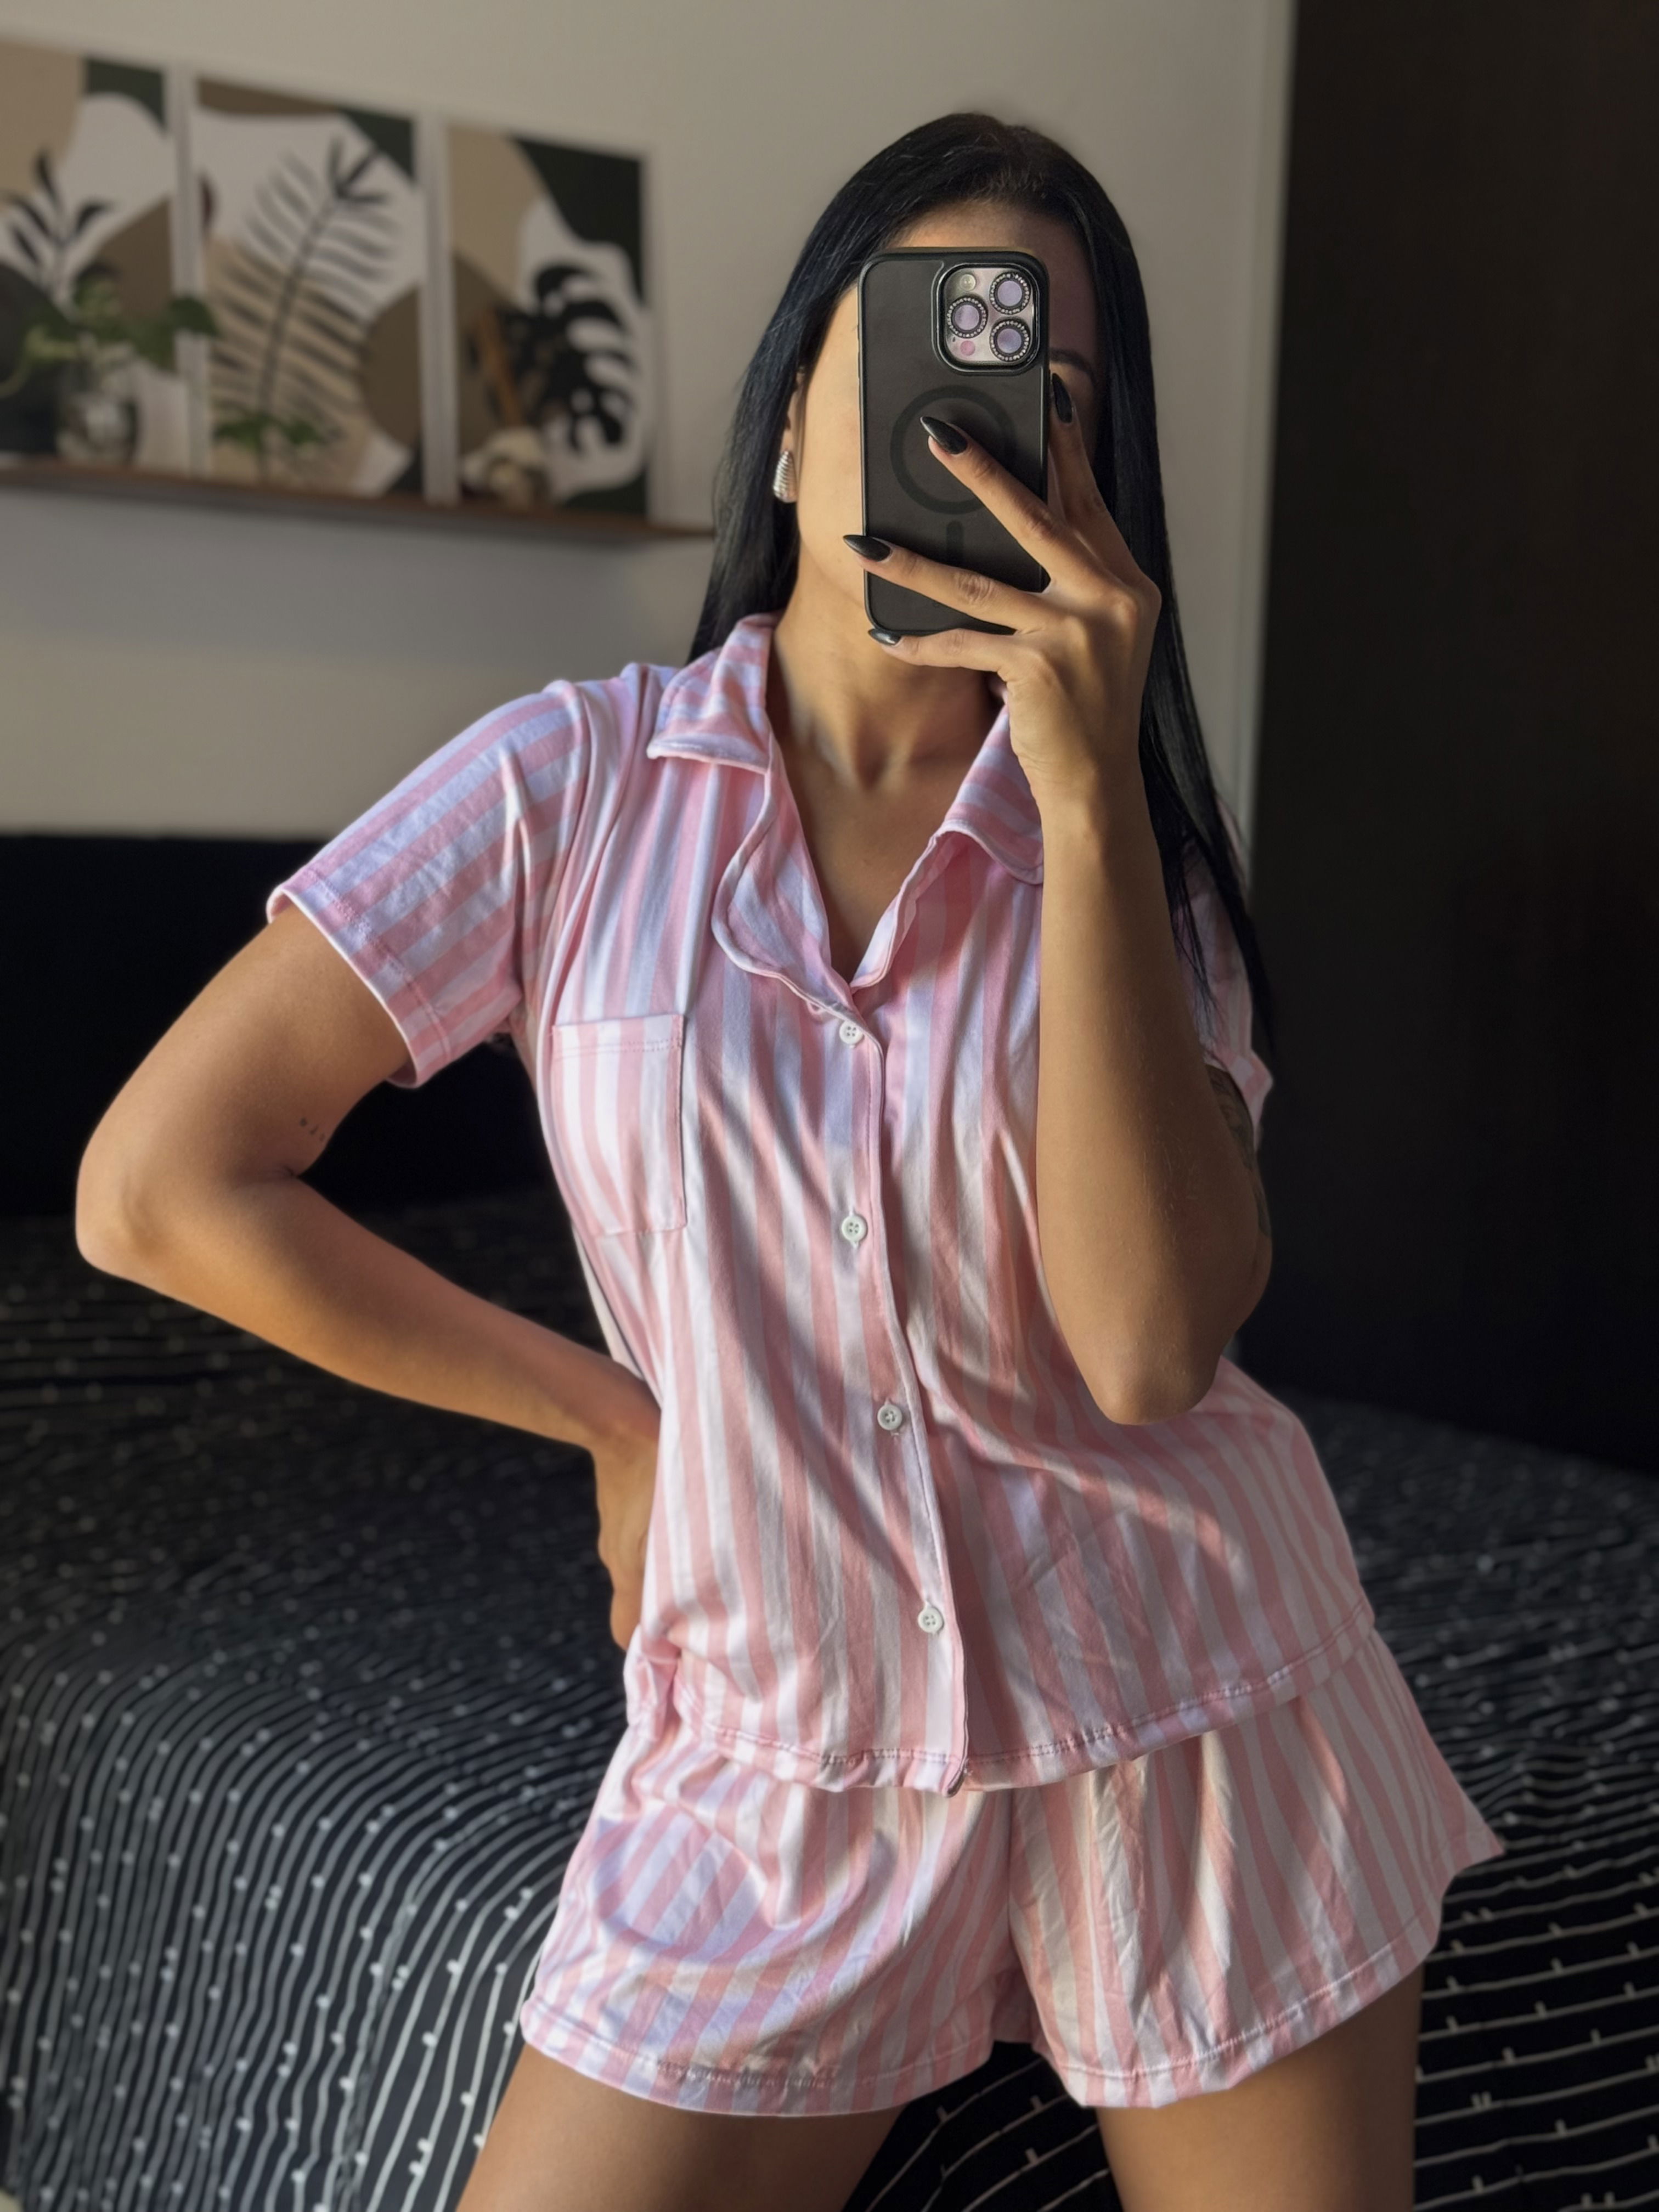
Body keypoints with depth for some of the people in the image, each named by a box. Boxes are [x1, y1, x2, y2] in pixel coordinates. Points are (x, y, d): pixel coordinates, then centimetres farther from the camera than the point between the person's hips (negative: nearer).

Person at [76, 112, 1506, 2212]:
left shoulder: (1138, 832, -3)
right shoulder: (579, 778, -7)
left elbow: (1149, 1340, -18)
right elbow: (159, 1184, -10)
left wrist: (1089, 795, -22)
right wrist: (614, 1413, -5)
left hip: (1183, 1713, 2)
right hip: (782, 1753, -1)